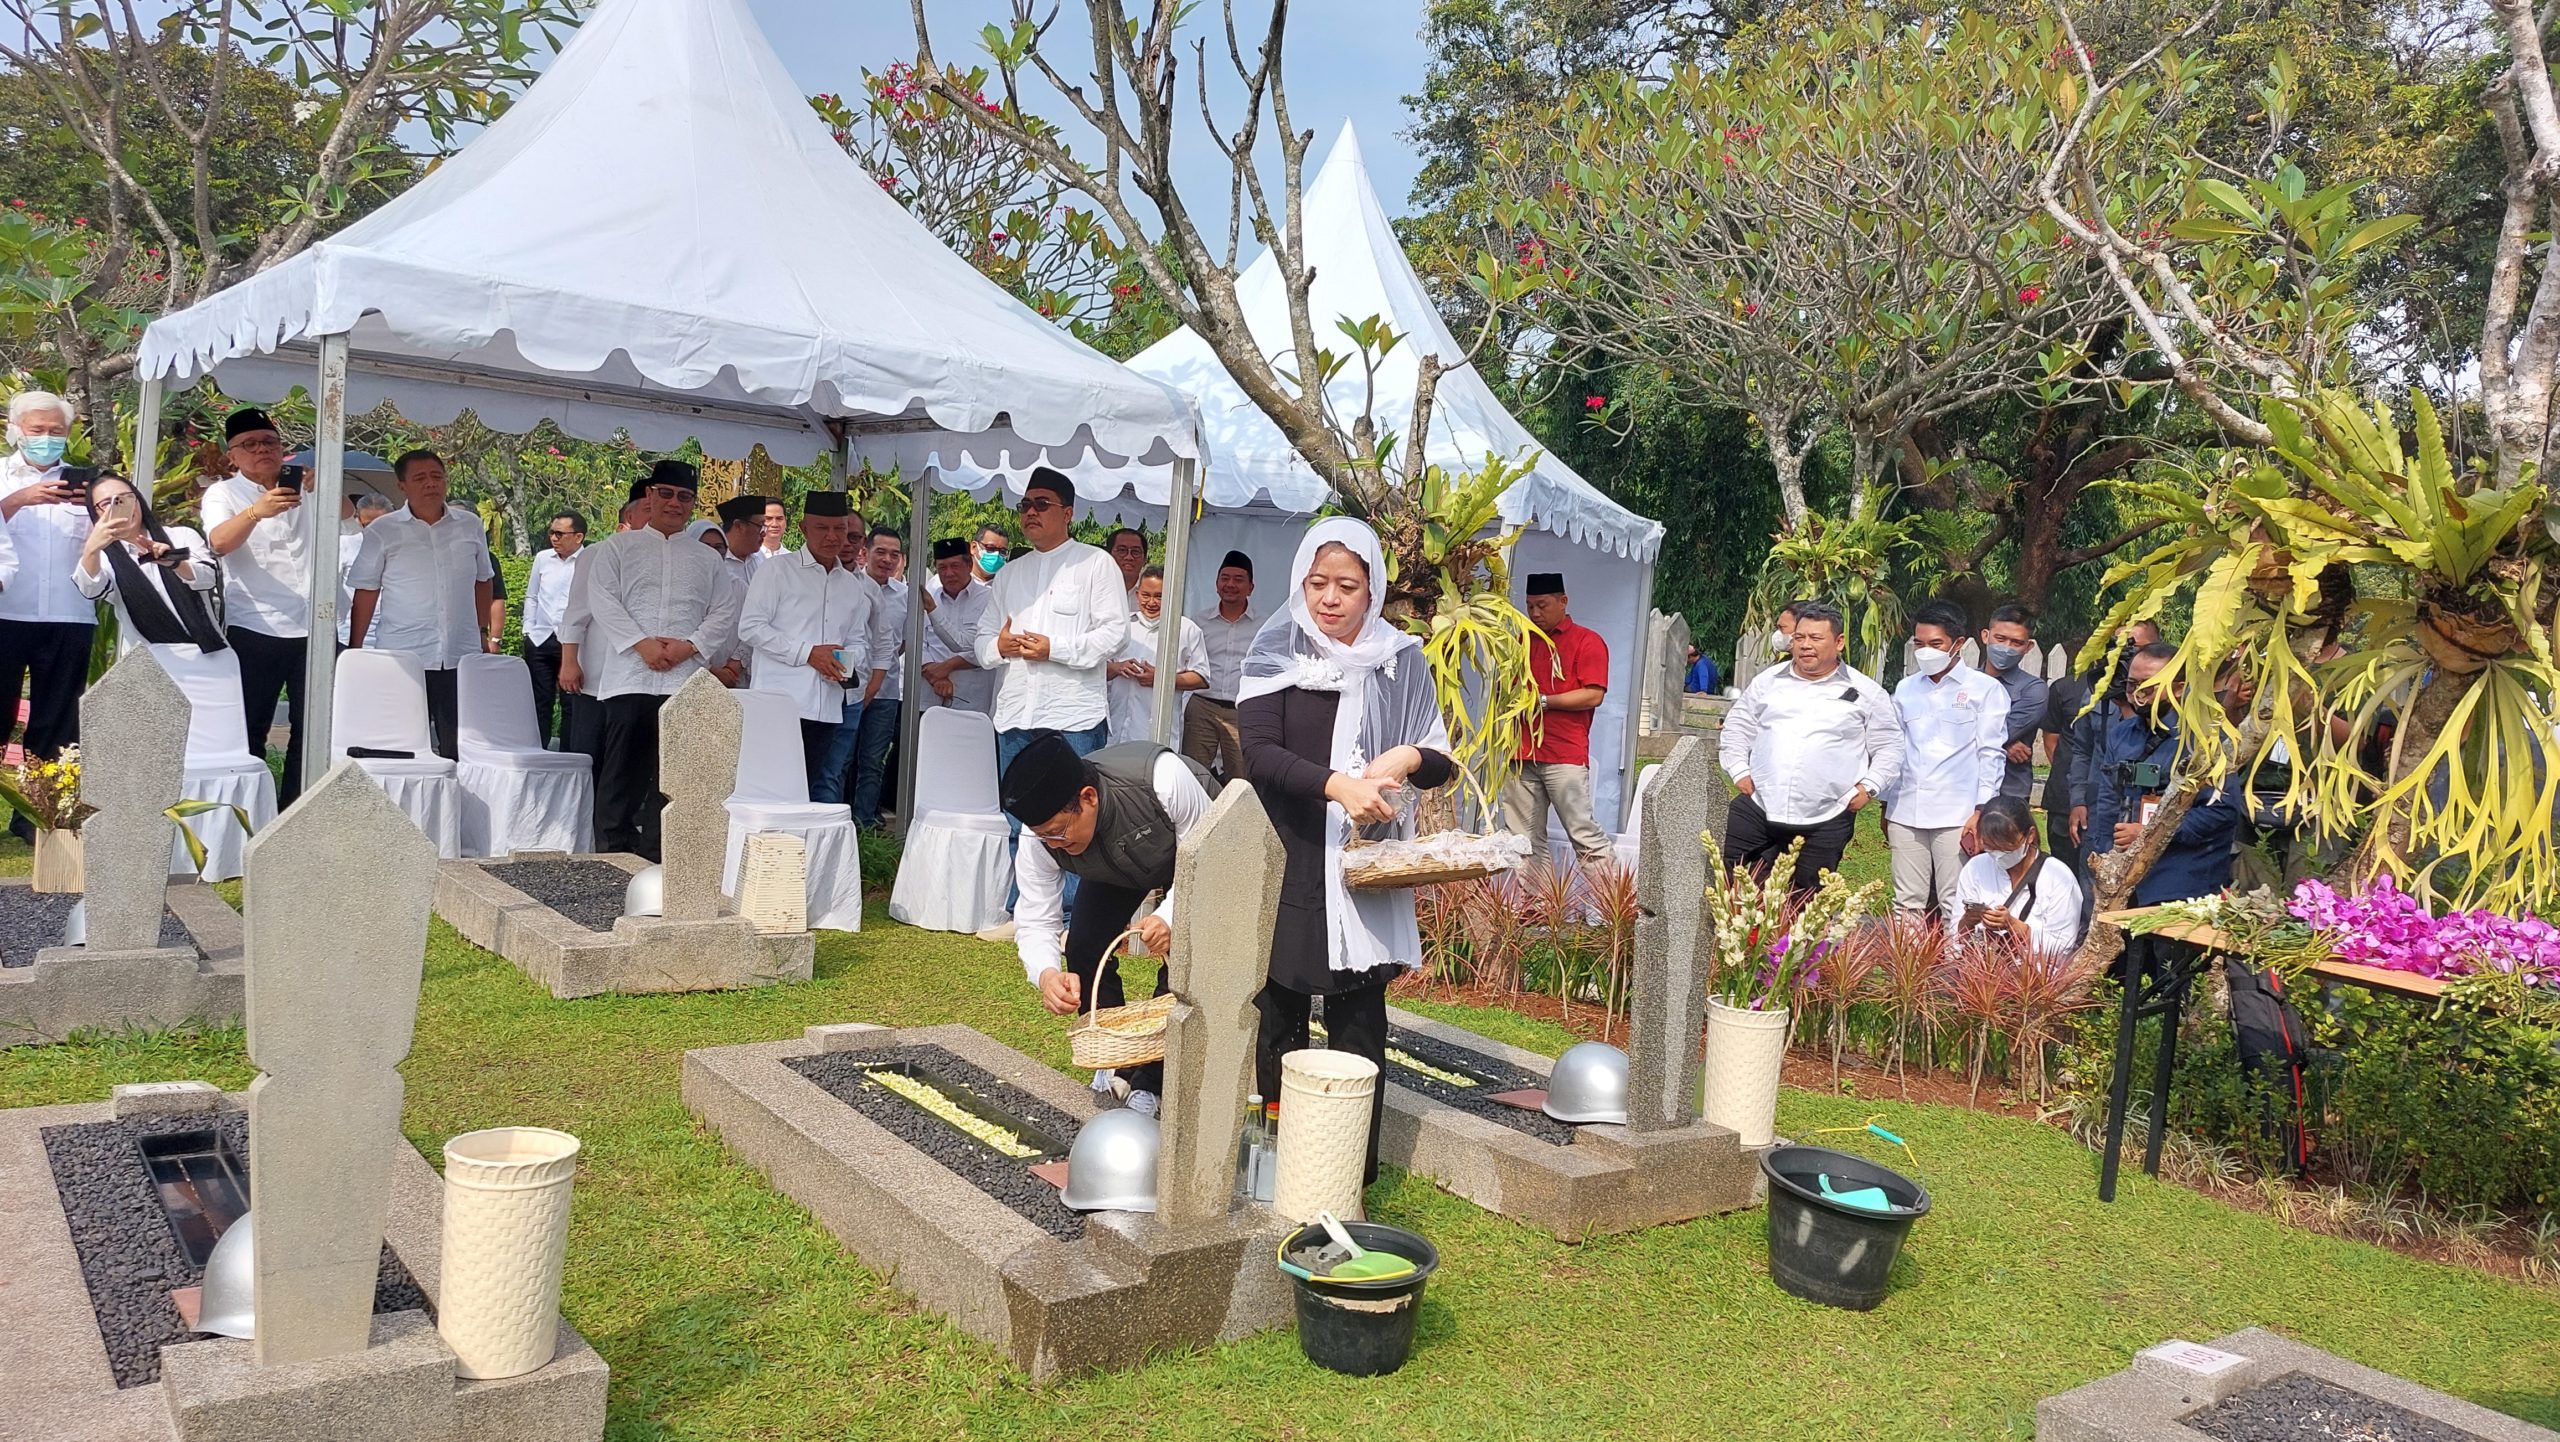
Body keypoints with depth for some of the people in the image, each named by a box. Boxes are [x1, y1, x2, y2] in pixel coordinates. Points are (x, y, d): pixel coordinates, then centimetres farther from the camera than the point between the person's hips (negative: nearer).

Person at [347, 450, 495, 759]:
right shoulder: (382, 532, 2)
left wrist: (481, 632, 17)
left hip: (462, 656, 2)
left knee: (460, 747, 3)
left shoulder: (471, 526, 9)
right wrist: (354, 650, 2)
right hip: (402, 658, -2)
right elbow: (366, 594, 3)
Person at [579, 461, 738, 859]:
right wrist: (642, 643, -13)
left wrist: (690, 645, -7)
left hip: (684, 681, 2)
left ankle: (655, 858, 7)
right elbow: (603, 601, 1)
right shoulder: (618, 548, 13)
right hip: (628, 678, -2)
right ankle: (612, 853, 7)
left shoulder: (706, 559, 18)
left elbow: (724, 614, 10)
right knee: (622, 771, -1)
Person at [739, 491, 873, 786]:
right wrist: (807, 653, -13)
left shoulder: (854, 585, 18)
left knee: (805, 792, 9)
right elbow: (750, 628, -5)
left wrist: (849, 660, -3)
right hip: (781, 703, -5)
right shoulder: (778, 570, 1)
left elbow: (858, 640, 22)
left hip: (827, 708, 5)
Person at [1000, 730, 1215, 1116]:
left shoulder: (1163, 778, -45)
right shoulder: (1041, 838, -32)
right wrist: (1046, 974, -48)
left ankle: (1148, 1084, -4)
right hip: (1115, 864, 4)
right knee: (1083, 948, -11)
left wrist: (1170, 917, -47)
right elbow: (1035, 921, -26)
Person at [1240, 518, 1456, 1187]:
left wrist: (1406, 759, -16)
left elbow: (1442, 761, 7)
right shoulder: (1276, 655, 0)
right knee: (1278, 1014, 7)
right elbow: (1259, 753, -13)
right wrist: (1338, 784, -28)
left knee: (1358, 1020, 1)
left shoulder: (1400, 661, 4)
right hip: (1285, 859, 0)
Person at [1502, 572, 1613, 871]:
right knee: (1523, 840, 4)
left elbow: (1593, 695, -10)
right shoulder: (1523, 641, 19)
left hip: (1565, 758, -6)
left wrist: (1542, 701, -10)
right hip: (1522, 755, 6)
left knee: (1582, 832, -7)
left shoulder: (1587, 641, 1)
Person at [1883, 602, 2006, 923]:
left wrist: (1980, 812, -9)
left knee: (1955, 909, -3)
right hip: (1905, 814, 4)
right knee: (1907, 905, 6)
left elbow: (1991, 753, -2)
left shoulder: (1985, 689, 1)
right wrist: (1886, 806, 15)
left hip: (1958, 817, -4)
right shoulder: (1905, 689, 14)